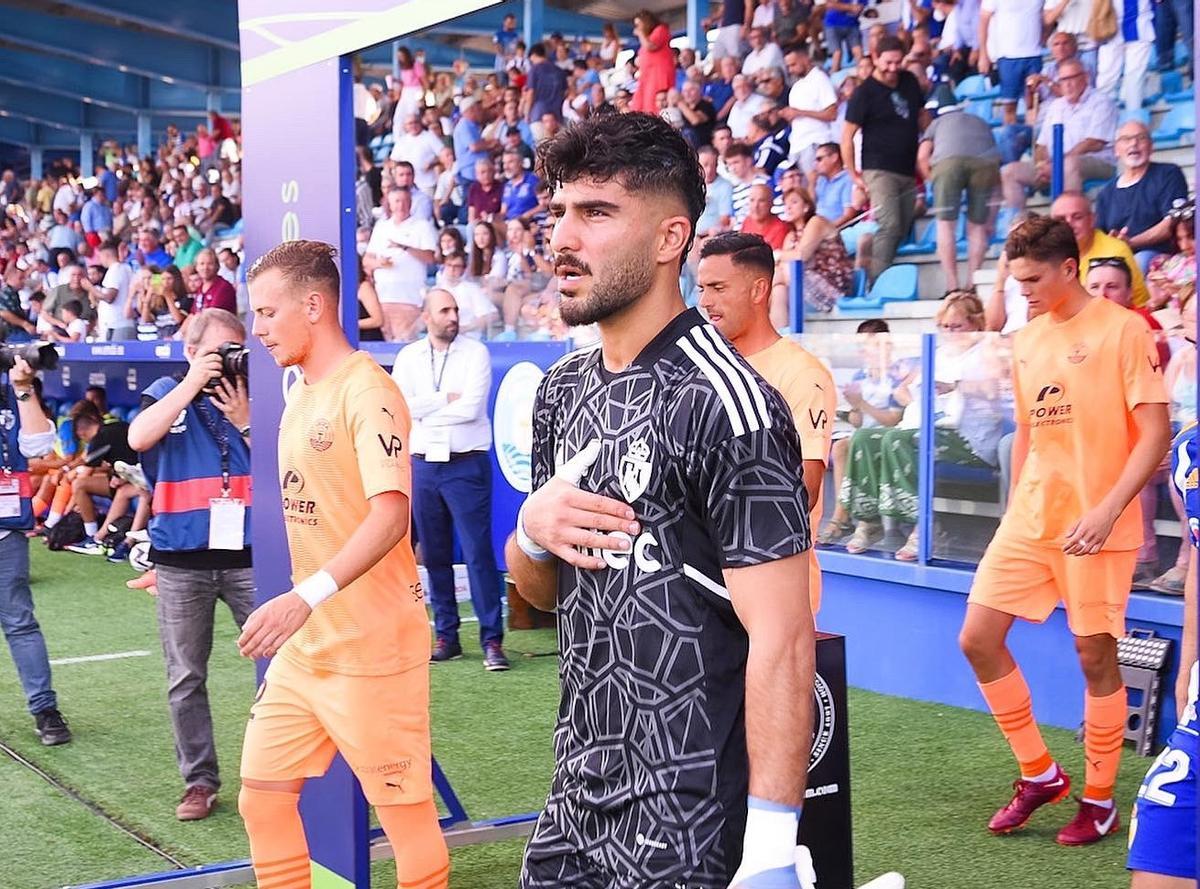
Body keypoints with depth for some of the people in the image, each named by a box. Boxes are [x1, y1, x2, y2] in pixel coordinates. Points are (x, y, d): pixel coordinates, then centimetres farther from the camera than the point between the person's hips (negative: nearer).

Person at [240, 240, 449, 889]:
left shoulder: (366, 389, -14)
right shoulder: (300, 396, 13)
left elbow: (390, 513, -25)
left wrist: (306, 597, -35)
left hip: (372, 646, -8)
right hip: (302, 644, 9)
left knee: (405, 812, 2)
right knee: (262, 799, 12)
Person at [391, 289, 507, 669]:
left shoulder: (475, 352, 0)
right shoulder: (409, 356, 9)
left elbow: (471, 407, -13)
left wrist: (422, 409, -4)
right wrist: (445, 399, -8)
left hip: (467, 465, -4)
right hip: (423, 465, 4)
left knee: (478, 553, -7)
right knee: (435, 555, 8)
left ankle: (492, 640, -4)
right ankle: (446, 637, 17)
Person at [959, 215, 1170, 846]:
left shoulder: (1122, 329, -9)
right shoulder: (1027, 340, 11)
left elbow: (1155, 433, -12)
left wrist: (1108, 509, -21)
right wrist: (1016, 506, 15)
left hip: (1096, 526, -6)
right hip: (1028, 520, 7)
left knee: (1095, 657, 2)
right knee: (978, 637, 2)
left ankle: (1099, 801, 19)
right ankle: (1039, 773, 18)